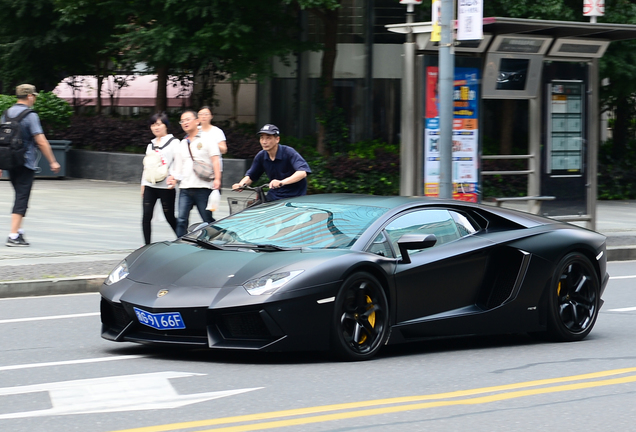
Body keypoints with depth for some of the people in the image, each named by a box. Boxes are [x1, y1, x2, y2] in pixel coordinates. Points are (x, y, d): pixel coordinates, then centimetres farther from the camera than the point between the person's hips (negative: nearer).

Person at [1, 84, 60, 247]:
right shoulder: (30, 116, -12)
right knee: (22, 198, -5)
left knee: (20, 195, 20)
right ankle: (13, 236, -10)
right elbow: (41, 142, -16)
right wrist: (52, 162, -8)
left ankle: (18, 230, 23)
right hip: (26, 163, -7)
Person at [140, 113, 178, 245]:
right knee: (146, 216, -4)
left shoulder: (173, 142, 1)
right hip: (150, 186, 5)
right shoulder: (151, 145, 20)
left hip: (166, 187, -5)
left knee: (170, 217, -1)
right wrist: (143, 184, 18)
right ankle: (147, 245, 0)